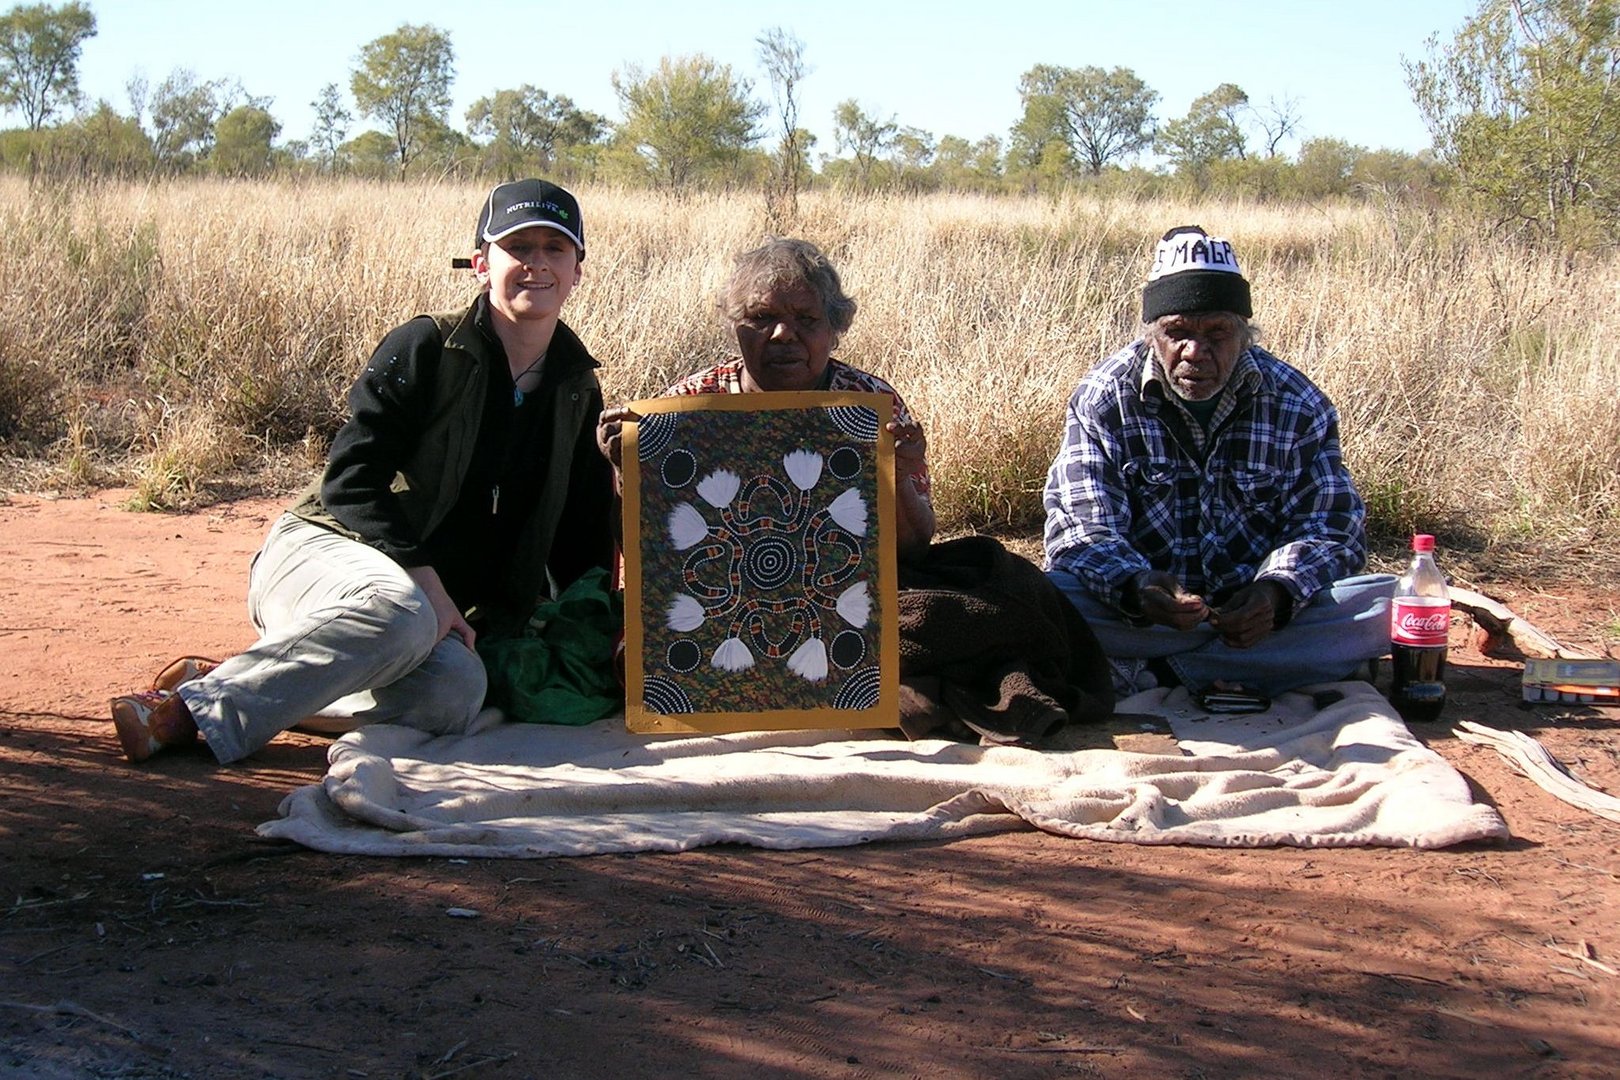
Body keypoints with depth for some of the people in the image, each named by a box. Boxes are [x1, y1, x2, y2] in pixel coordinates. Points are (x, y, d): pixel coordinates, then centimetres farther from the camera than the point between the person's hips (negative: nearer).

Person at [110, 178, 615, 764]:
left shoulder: (577, 391, 11)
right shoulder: (425, 348, -5)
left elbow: (580, 536, 15)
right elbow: (349, 480, -12)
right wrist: (423, 578, -21)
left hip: (434, 600, 4)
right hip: (320, 553, -4)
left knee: (457, 692, -34)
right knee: (398, 612, -42)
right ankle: (199, 708, -35)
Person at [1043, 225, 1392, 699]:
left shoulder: (1297, 403, 0)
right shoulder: (1103, 398, -5)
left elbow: (1330, 527, -2)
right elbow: (1082, 529, -13)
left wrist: (1277, 593, -26)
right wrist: (1135, 587, -37)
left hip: (1256, 607, 2)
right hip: (1138, 614, -2)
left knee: (1385, 605, -26)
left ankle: (1151, 672, -25)